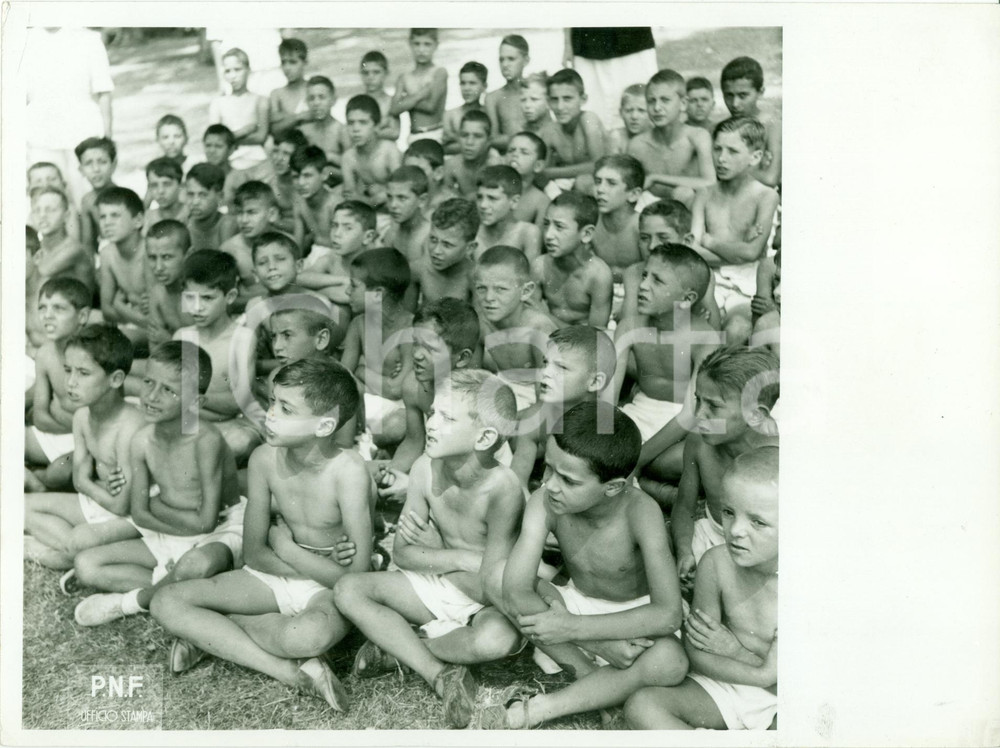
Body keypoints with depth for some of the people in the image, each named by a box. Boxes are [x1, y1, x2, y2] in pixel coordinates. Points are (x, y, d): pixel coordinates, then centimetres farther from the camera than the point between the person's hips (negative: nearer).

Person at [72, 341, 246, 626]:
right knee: (85, 564, -2)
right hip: (169, 540, 6)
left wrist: (158, 505, -10)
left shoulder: (205, 440, -26)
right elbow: (139, 514, -3)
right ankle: (174, 585, -11)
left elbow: (205, 522, -24)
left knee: (198, 563, -40)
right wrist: (187, 522, -15)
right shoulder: (142, 441, -7)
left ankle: (131, 602, -9)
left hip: (221, 532, -6)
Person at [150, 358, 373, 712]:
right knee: (167, 602, -13)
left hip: (333, 592, -5)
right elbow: (254, 554, -2)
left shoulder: (347, 471, -25)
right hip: (277, 577, 6)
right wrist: (322, 567, -14)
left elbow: (356, 577, -22)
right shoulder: (265, 459, -10)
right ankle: (289, 671, -20)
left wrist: (286, 549, -14)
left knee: (310, 633, -41)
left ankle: (209, 632, -12)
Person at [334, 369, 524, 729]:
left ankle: (397, 649, -12)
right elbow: (402, 554, -3)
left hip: (488, 605, -5)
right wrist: (462, 558, -16)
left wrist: (433, 553, -15)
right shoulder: (426, 468, -12)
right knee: (348, 589, -12)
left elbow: (488, 590, -26)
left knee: (498, 638, -38)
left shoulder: (502, 489, -28)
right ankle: (440, 674, -19)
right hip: (438, 588, 5)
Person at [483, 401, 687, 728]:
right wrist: (599, 642, -36)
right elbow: (517, 593, -29)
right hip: (574, 603, 2)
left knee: (671, 662, -36)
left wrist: (572, 627, -37)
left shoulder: (640, 513, -31)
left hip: (633, 615, -2)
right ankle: (588, 673, -15)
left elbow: (668, 614, -36)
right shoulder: (544, 502, -25)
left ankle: (531, 711, -24)